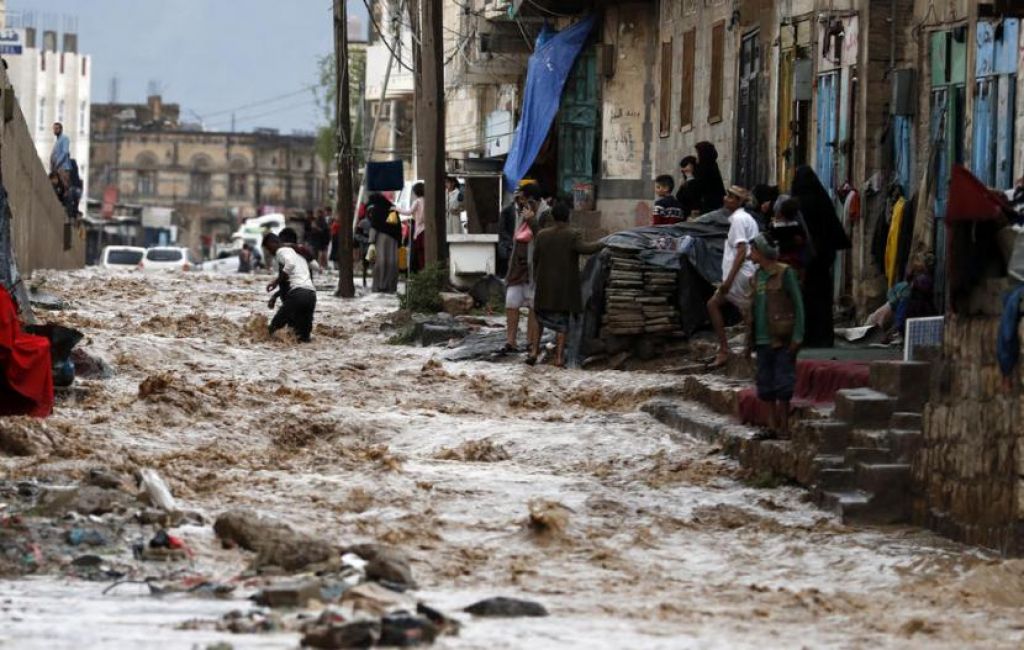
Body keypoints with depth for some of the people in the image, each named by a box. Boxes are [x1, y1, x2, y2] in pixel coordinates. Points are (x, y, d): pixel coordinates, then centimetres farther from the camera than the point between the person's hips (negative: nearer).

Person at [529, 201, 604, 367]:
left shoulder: (542, 235, 1)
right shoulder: (573, 235, -10)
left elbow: (535, 259, 6)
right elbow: (584, 248, -27)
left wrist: (537, 278, 19)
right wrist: (602, 244, -14)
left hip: (544, 285, 3)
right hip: (565, 287, -3)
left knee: (541, 318, 18)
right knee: (562, 322, 5)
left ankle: (534, 351, 7)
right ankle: (559, 357, -1)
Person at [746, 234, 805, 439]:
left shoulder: (784, 273, -7)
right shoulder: (757, 276, 14)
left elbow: (798, 305, -8)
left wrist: (797, 337, -14)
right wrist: (750, 340, 14)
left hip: (782, 339, -7)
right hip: (763, 338, 7)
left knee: (782, 383, -5)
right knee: (765, 383, 8)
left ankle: (784, 427, 1)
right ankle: (772, 425, 14)